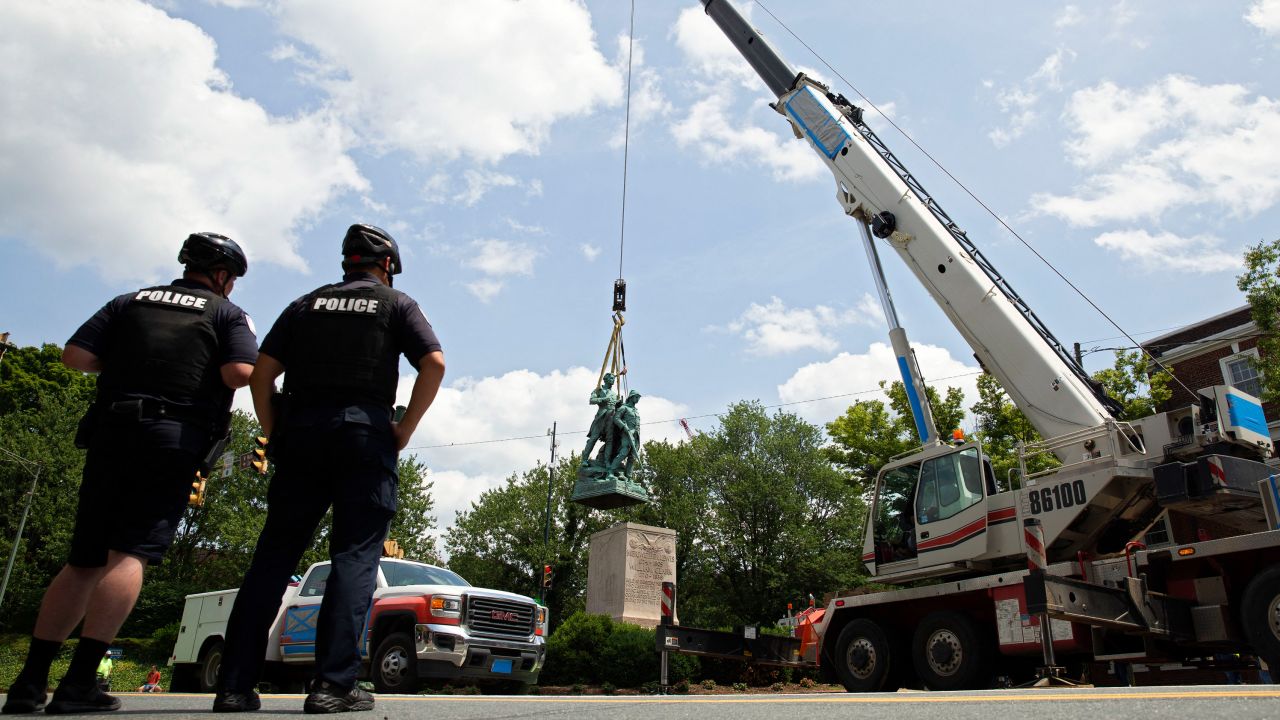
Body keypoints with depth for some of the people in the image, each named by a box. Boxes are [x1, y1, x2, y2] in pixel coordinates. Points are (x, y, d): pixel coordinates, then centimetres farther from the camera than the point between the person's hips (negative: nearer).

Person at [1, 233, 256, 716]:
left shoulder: (131, 302, 19)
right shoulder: (226, 313, 7)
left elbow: (76, 356, 7)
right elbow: (240, 373, -10)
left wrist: (123, 363, 24)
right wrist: (205, 367, 12)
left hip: (110, 433, 5)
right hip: (175, 438, -4)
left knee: (82, 561, 11)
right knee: (130, 554, -9)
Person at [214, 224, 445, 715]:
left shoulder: (307, 303, 20)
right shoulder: (395, 304, 11)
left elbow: (262, 371, 10)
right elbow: (434, 363, -6)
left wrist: (274, 433, 12)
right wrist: (405, 429, -1)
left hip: (300, 433, 3)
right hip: (365, 434, -3)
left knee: (272, 557, 6)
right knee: (355, 557, -2)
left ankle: (235, 684, 3)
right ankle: (333, 684, -8)